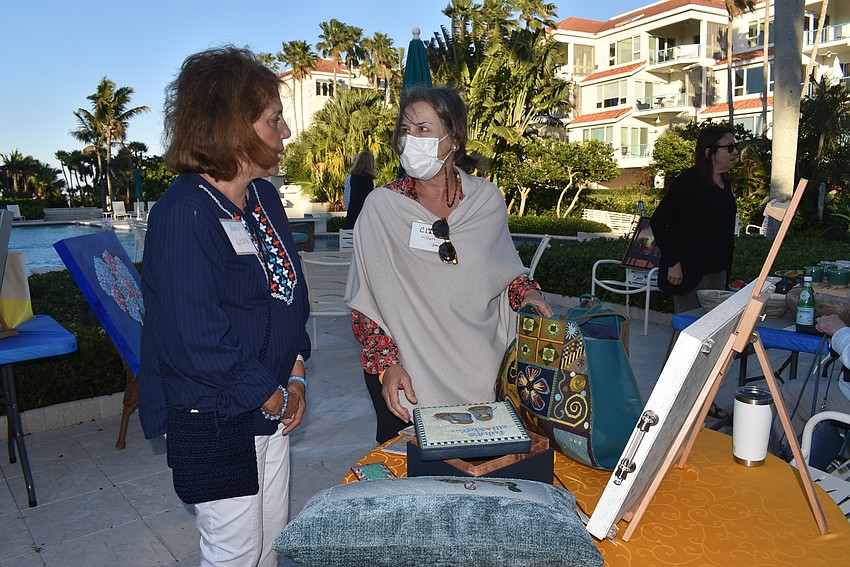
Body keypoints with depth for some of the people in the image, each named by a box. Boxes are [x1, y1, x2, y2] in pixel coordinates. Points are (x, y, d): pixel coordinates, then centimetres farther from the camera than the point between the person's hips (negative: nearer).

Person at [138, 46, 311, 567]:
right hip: (213, 421, -7)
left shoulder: (265, 198, 3)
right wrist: (272, 398, -14)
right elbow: (197, 337, -26)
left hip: (270, 407, 8)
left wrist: (295, 375, 2)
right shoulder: (184, 215, -23)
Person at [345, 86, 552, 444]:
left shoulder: (487, 199, -2)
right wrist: (386, 364, -13)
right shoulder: (381, 206, -9)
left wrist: (525, 292, -6)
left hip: (480, 374, 2)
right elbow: (365, 300, -6)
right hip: (406, 380, -2)